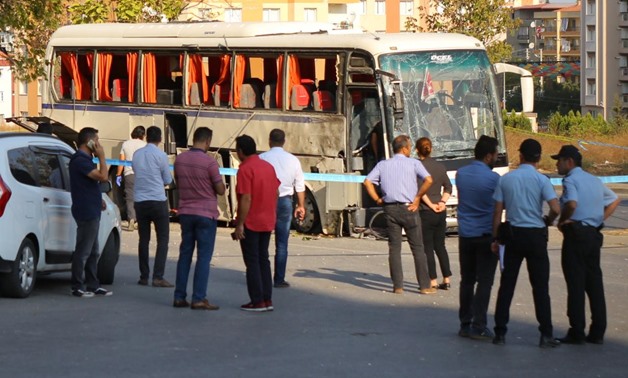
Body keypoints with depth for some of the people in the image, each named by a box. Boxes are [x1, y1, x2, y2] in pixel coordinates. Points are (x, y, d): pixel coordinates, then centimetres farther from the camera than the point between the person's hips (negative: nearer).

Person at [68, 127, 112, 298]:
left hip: (91, 211, 11)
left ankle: (92, 285, 20)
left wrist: (98, 200, 19)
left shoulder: (84, 159, 16)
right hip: (86, 212, -11)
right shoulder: (80, 160, -17)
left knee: (93, 252, 15)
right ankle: (78, 287, -1)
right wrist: (101, 157, -13)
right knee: (83, 251, -5)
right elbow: (103, 176, -24)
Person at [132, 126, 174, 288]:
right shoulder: (161, 156, -8)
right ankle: (158, 277, -9)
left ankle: (144, 276, 12)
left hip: (140, 201, 5)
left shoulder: (137, 154, 6)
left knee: (144, 239, 12)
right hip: (158, 201, -4)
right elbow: (168, 180, 2)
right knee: (162, 239, 0)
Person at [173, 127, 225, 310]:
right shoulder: (209, 162, -16)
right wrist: (215, 182, 10)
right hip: (206, 214, -5)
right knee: (204, 257, -1)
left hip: (185, 212, 5)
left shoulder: (180, 159, 1)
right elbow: (221, 190, -10)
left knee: (185, 254, 12)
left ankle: (179, 296, 12)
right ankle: (199, 298, -4)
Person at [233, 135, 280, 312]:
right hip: (267, 222, 7)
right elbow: (275, 194, 14)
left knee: (252, 262, -1)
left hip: (250, 224, -7)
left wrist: (239, 225, -17)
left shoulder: (245, 169, -16)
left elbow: (246, 199, -21)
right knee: (263, 260, 14)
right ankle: (267, 300, 13)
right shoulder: (269, 166, 8)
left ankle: (257, 302, 0)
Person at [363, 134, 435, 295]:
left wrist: (378, 200, 5)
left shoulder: (382, 165, 8)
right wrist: (417, 198, -6)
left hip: (390, 209, 3)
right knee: (417, 248, 3)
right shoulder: (413, 163, -2)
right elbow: (428, 180, -15)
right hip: (409, 209, -3)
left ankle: (398, 286, 4)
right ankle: (424, 286, 2)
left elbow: (367, 182, 0)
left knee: (394, 248, 7)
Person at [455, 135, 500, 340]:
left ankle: (465, 325, 15)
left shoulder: (460, 174, 4)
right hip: (486, 235, -5)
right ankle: (478, 327, -4)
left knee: (467, 281, 12)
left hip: (465, 236, 5)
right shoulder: (493, 178, -13)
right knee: (484, 282, -1)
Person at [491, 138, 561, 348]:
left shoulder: (505, 179, 1)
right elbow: (555, 208, -17)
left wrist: (496, 238, 9)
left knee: (507, 284, 9)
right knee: (540, 286, 2)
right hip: (535, 235, -2)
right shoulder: (541, 180, -7)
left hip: (513, 234, 2)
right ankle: (546, 335, -1)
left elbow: (497, 212, 1)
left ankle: (500, 333, 8)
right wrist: (547, 221, 4)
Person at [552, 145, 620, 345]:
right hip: (594, 235, 7)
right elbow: (614, 200, 25)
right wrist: (600, 219, 16)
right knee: (595, 282, 9)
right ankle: (598, 332, 9)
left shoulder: (570, 180, -10)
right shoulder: (595, 180, 15)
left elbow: (572, 203, -27)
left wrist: (562, 221, -11)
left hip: (576, 233, -7)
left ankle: (576, 332, -2)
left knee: (575, 284, -3)